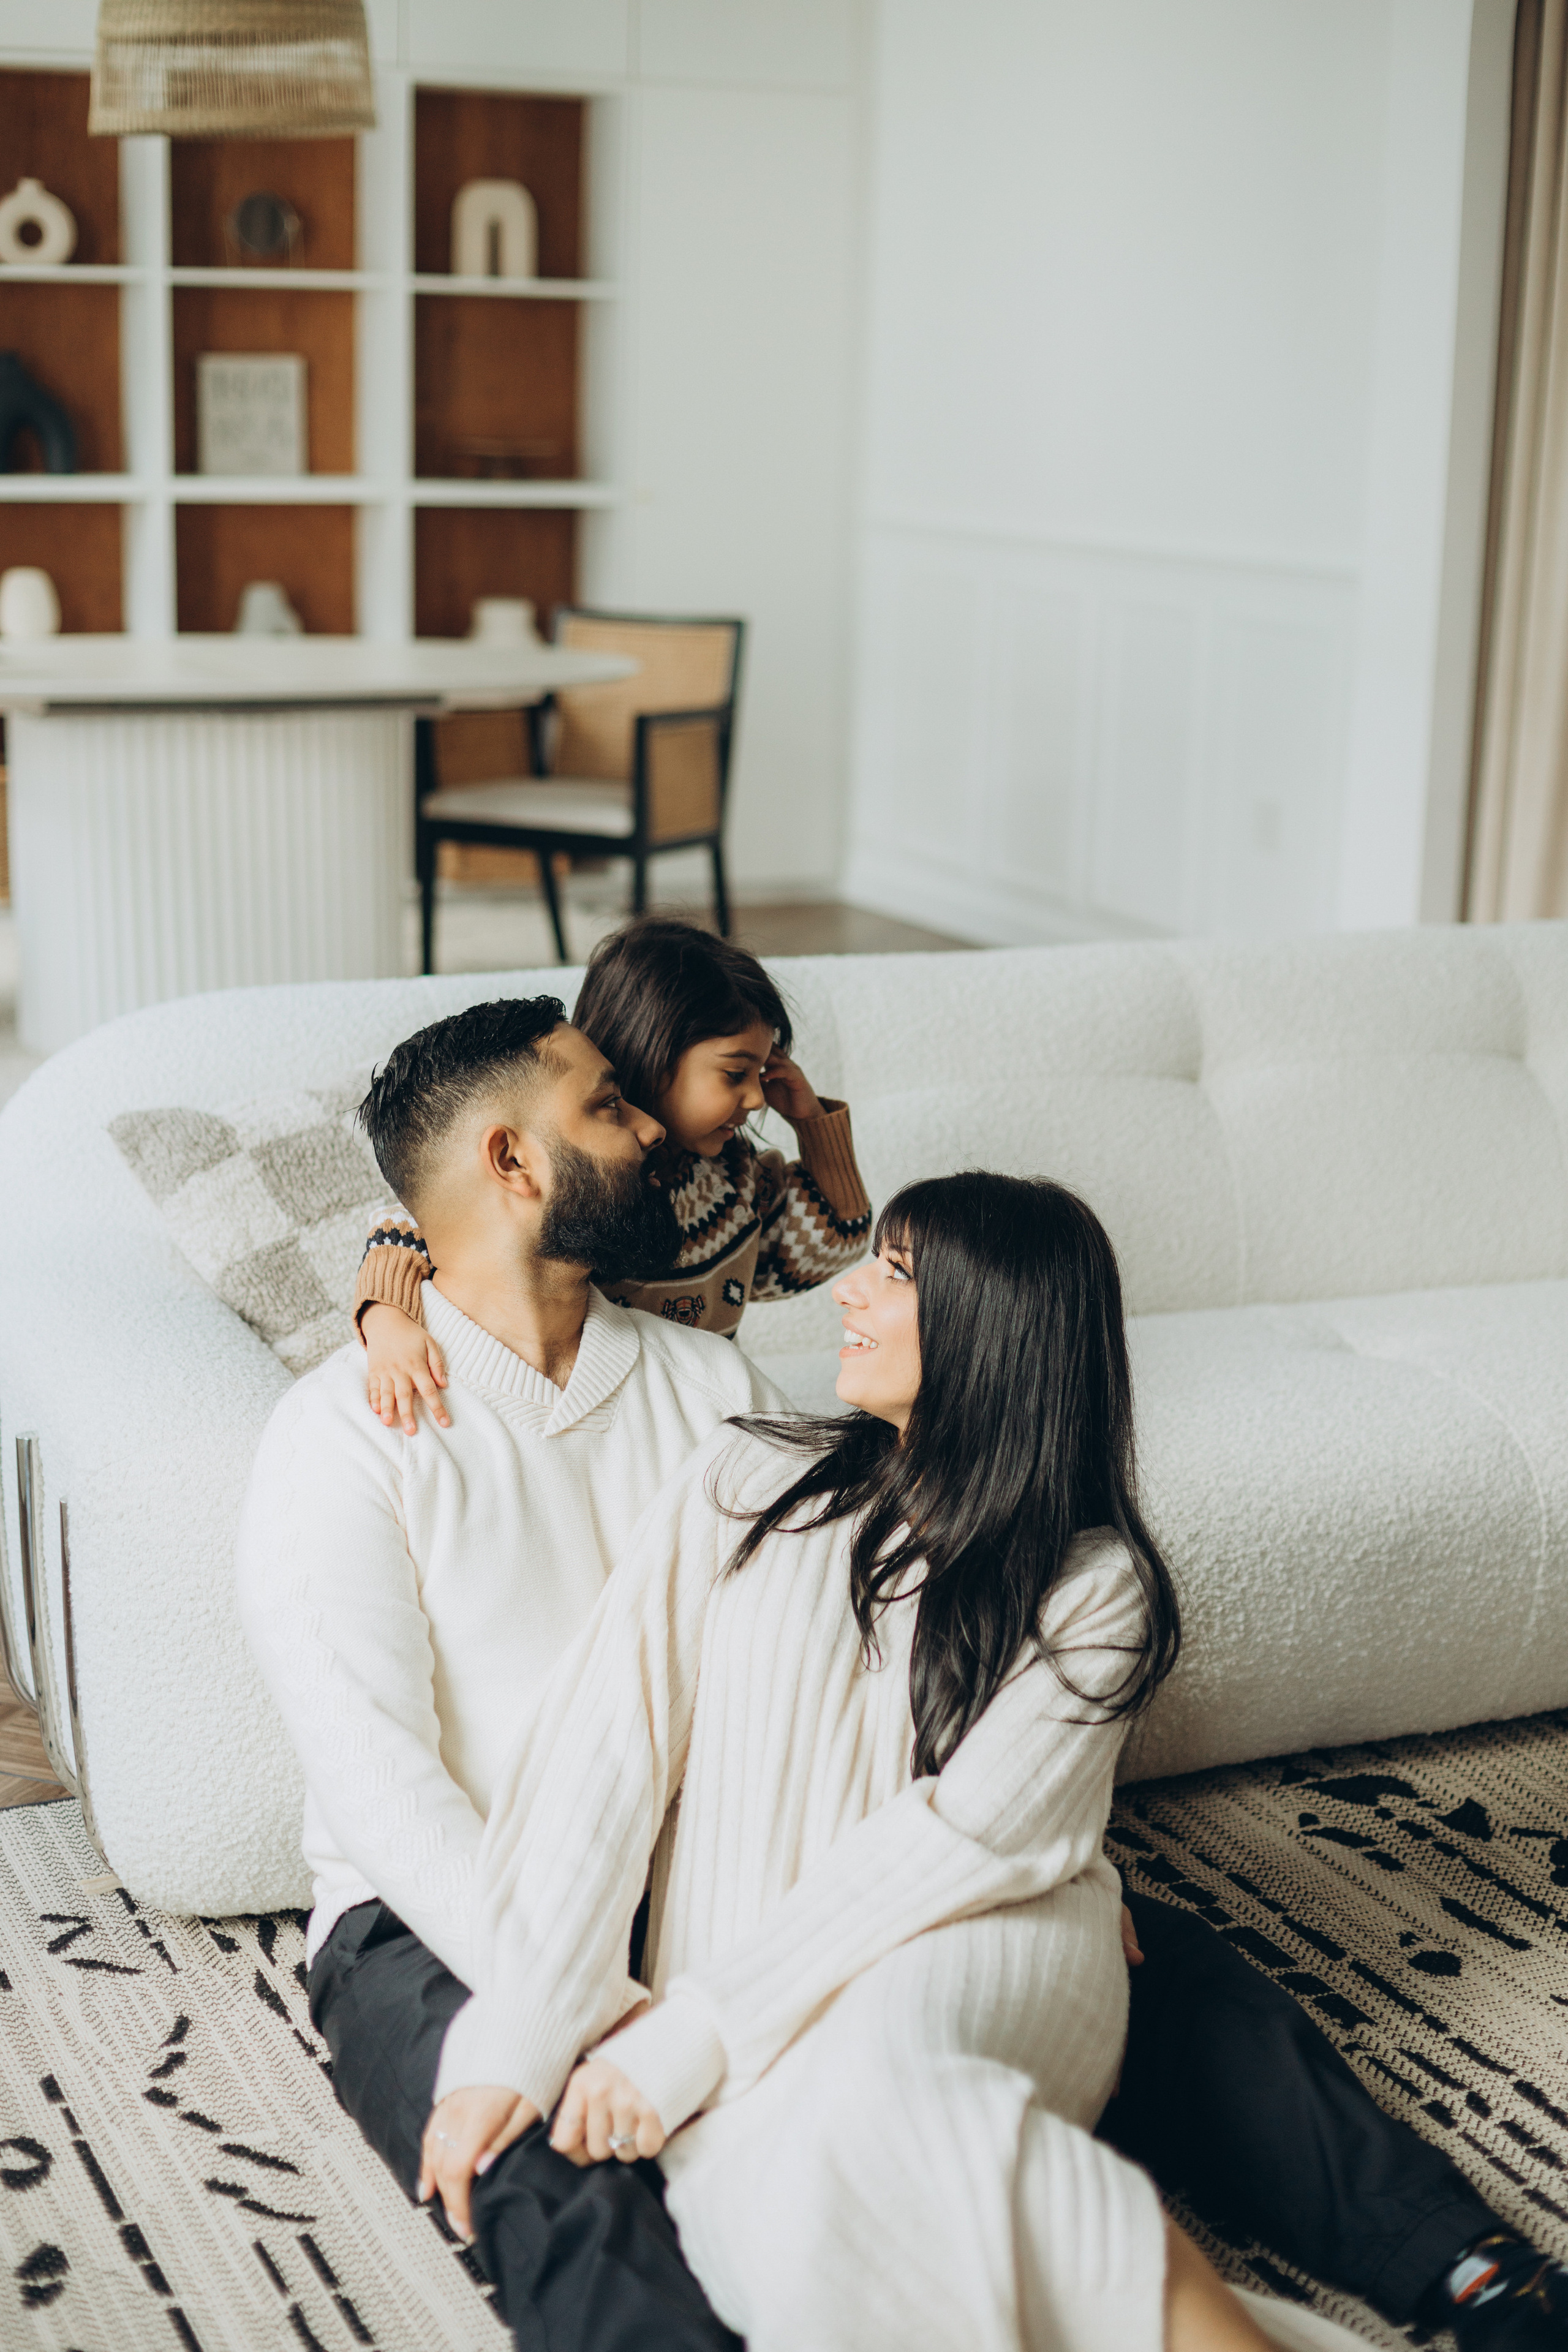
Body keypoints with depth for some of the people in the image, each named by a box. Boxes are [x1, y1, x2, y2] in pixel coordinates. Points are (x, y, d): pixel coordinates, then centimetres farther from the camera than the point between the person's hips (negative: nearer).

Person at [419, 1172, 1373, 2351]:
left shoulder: (1097, 1588, 4)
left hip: (987, 1958, -1)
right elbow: (605, 1750, -1)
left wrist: (691, 2031, -17)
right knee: (785, 2236, -33)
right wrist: (514, 2044, -12)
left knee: (867, 2066, -38)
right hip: (748, 2041, 1)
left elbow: (967, 1838, -8)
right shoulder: (750, 1484, 8)